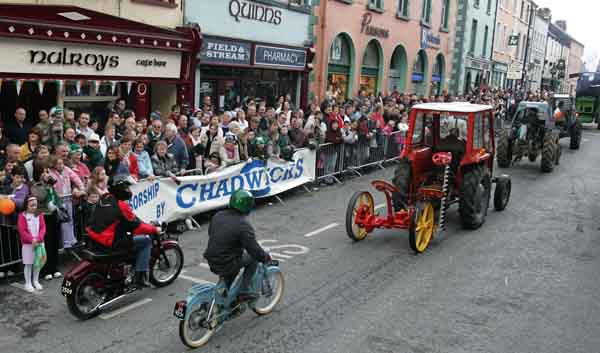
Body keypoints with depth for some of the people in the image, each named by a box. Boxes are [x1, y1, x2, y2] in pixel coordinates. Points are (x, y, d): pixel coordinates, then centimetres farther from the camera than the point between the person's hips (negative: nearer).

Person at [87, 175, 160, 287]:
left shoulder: (104, 198, 6)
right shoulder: (121, 205, -18)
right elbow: (137, 227, -12)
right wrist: (155, 229, 2)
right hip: (110, 243, -9)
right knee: (146, 240, 1)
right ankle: (140, 277, 1)